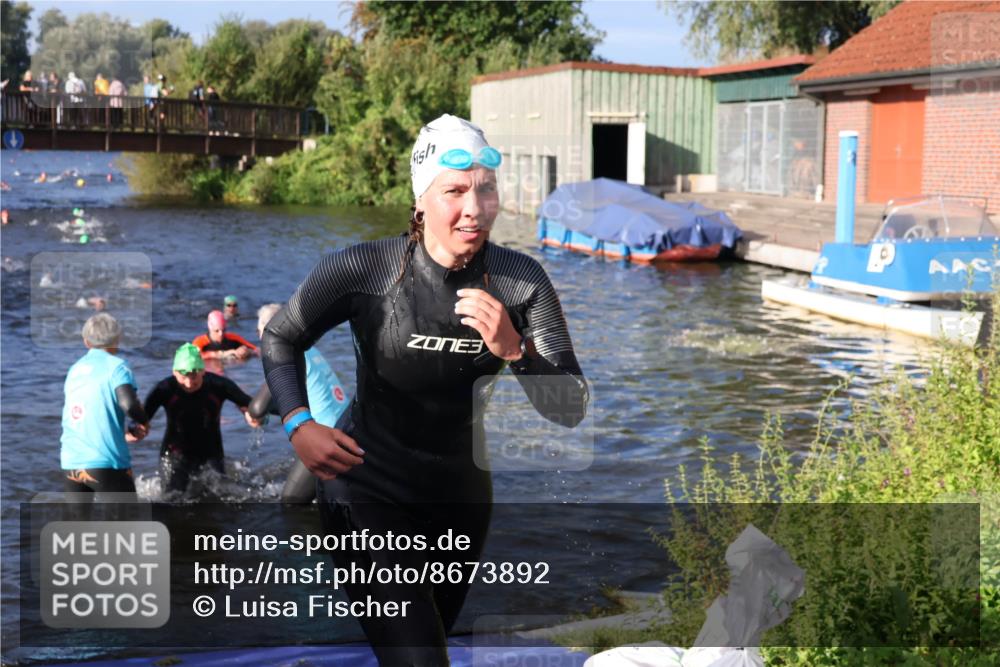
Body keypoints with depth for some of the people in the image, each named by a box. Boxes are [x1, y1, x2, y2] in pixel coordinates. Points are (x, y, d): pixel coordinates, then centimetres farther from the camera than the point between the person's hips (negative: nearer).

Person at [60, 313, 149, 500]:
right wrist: (143, 422, -1)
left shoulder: (74, 370, 15)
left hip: (71, 463, 5)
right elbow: (128, 404, -21)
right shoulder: (116, 366, -4)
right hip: (107, 463, -5)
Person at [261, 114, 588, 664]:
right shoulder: (364, 269, -18)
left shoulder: (521, 281, -12)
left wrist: (514, 349, -30)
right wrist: (298, 425, -16)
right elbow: (280, 337, -1)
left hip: (461, 497, 4)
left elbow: (570, 409, -13)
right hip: (368, 494, -4)